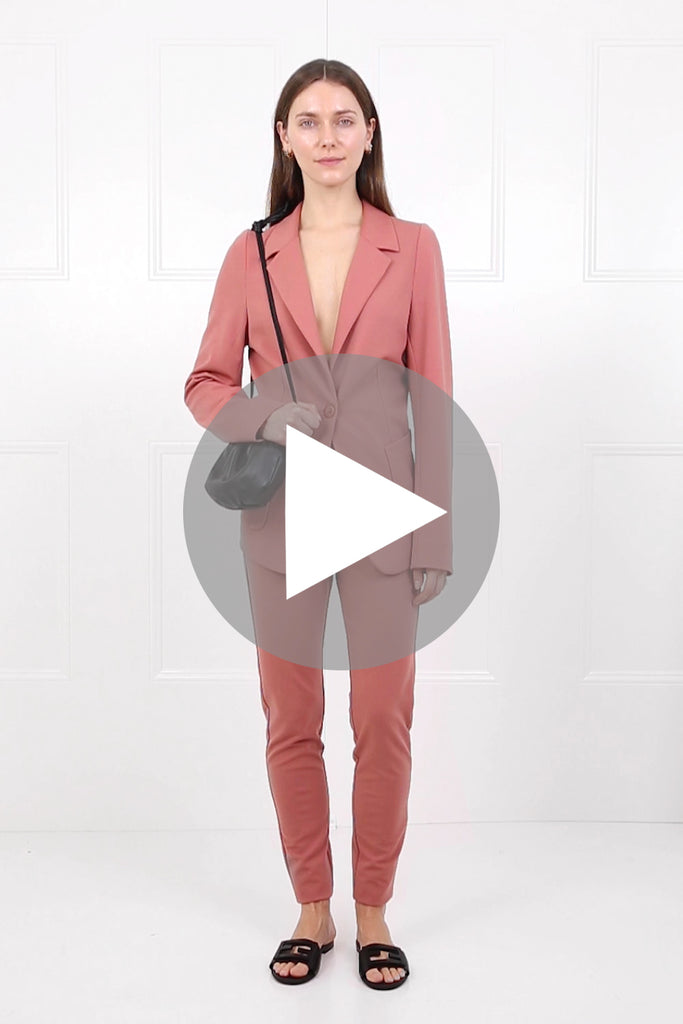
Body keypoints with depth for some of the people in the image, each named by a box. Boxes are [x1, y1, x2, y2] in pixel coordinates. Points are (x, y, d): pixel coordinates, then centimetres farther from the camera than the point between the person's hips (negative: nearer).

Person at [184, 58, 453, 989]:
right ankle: (312, 911, 27)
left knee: (383, 722, 5)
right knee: (291, 724, 9)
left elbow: (434, 396, -1)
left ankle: (374, 913, 25)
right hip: (282, 514, 1)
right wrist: (265, 416, -16)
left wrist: (439, 531, -5)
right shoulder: (252, 253, 4)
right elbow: (207, 382, 6)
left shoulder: (412, 248, 0)